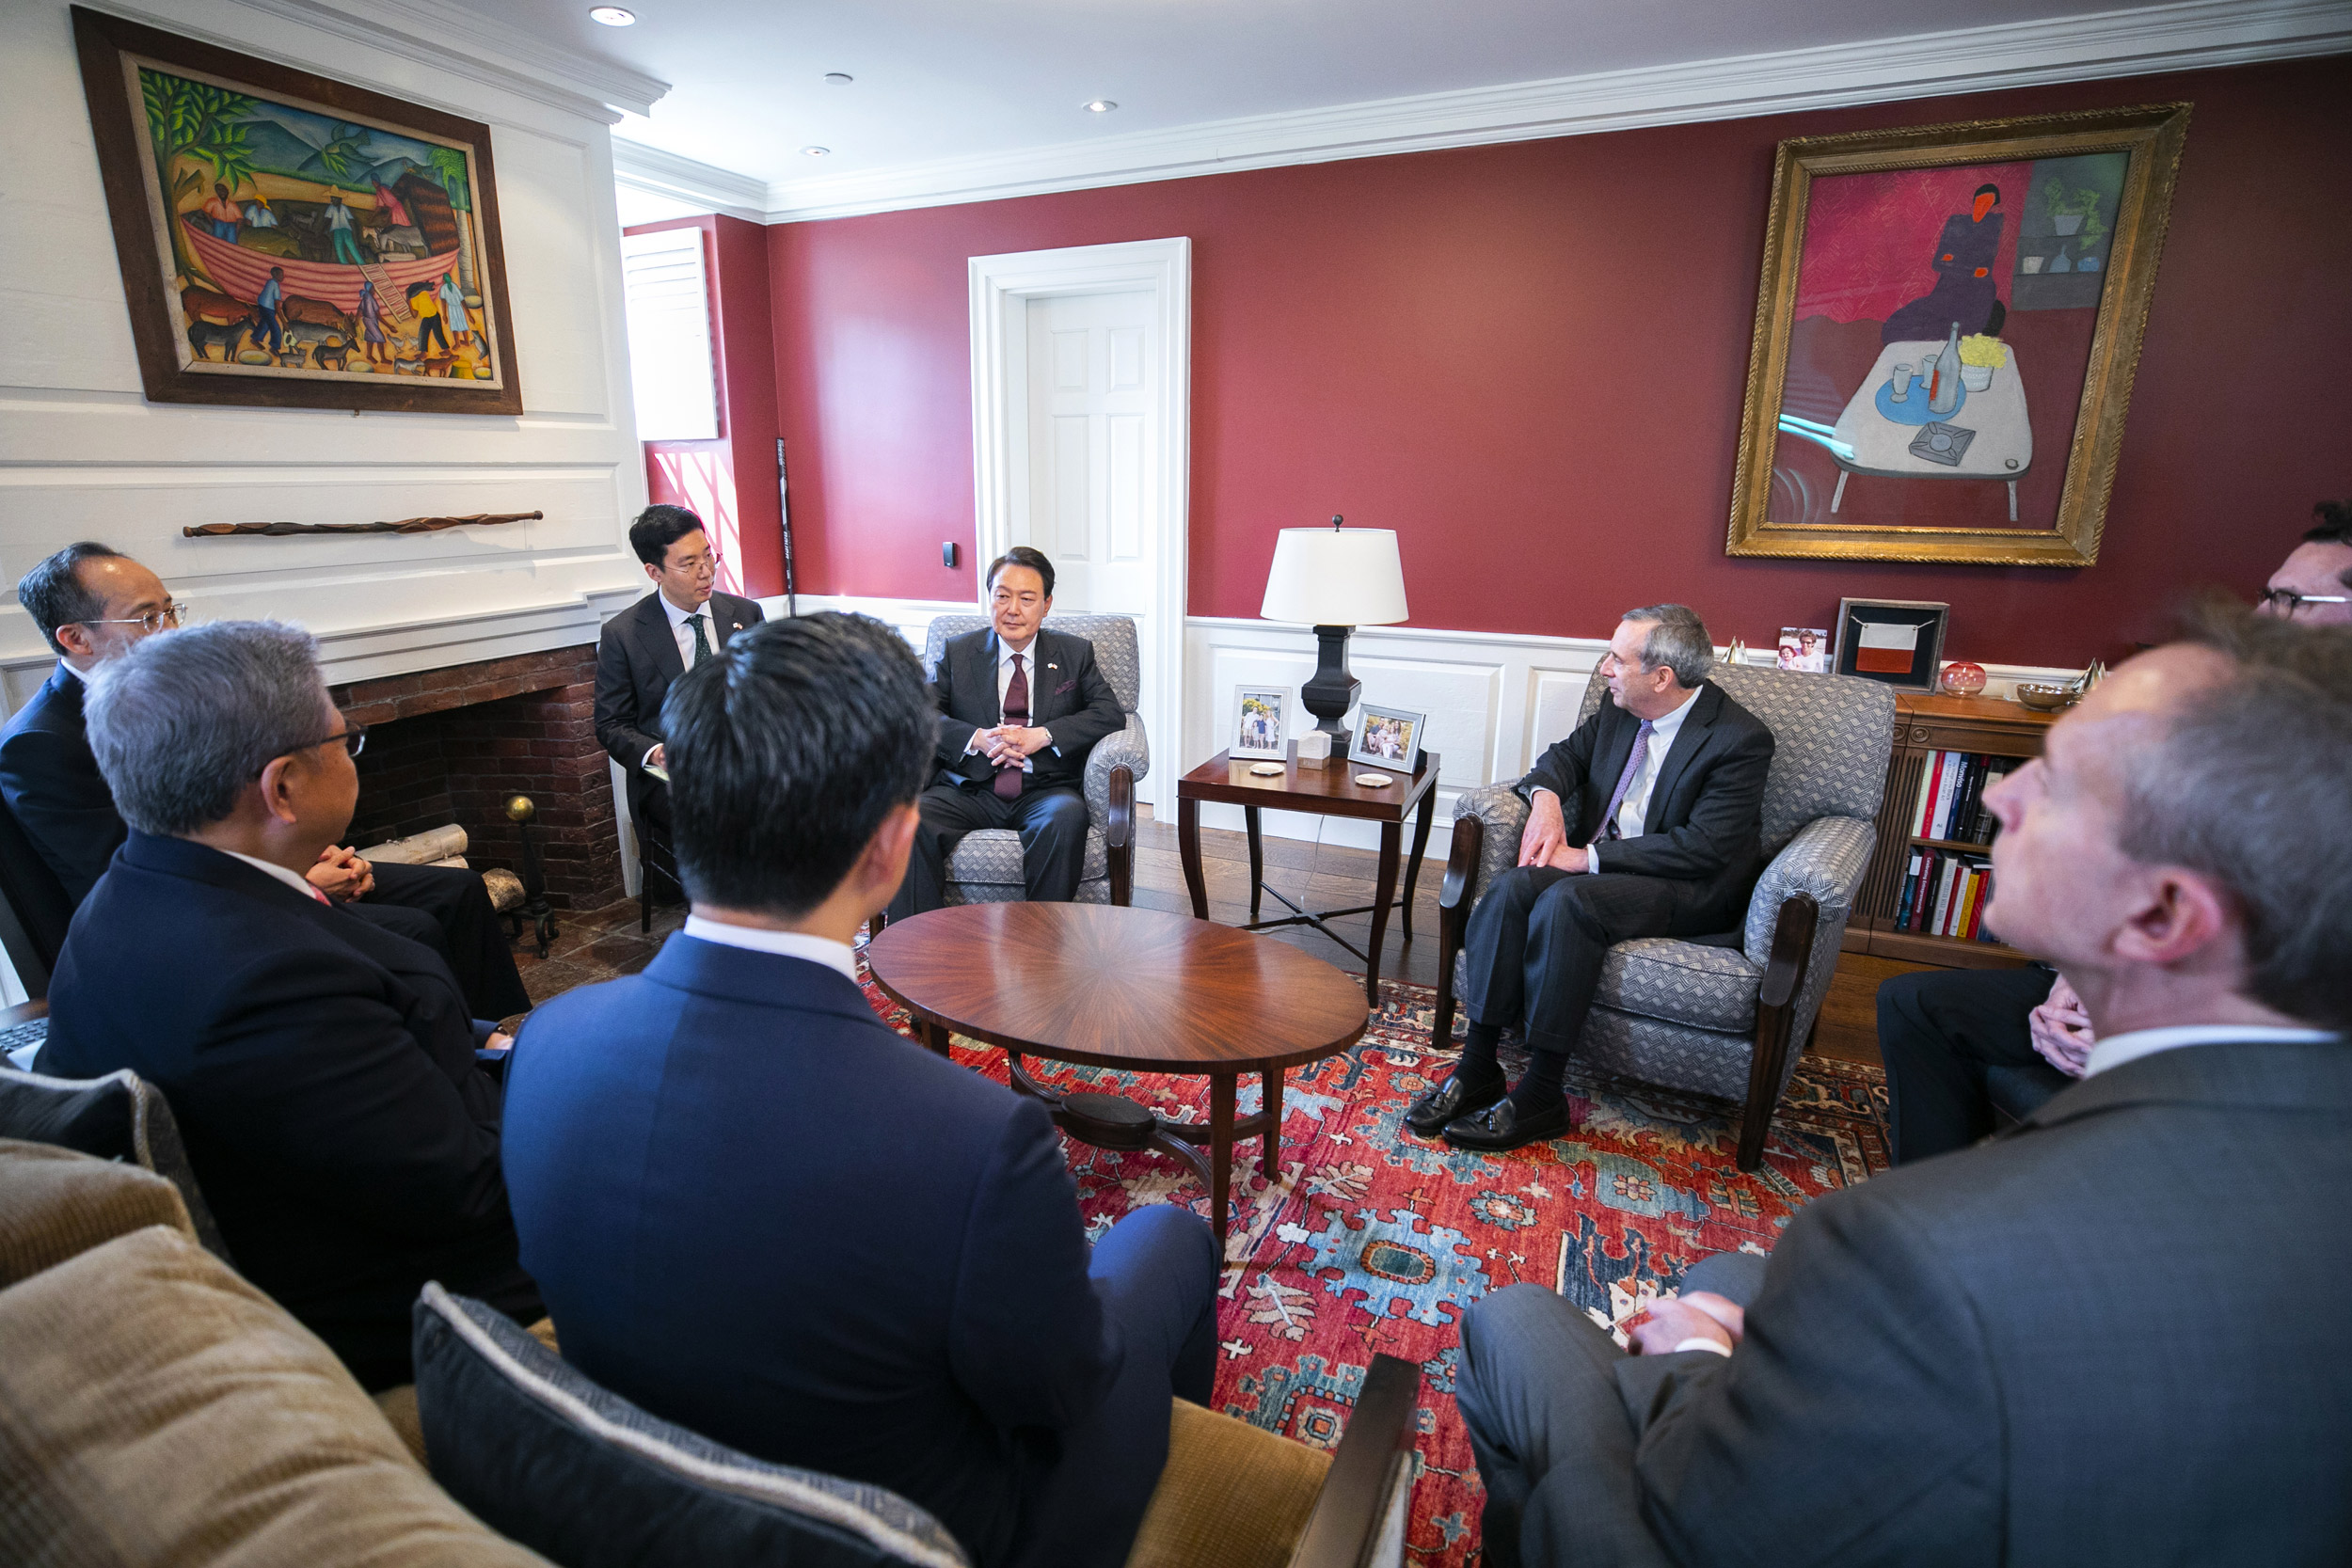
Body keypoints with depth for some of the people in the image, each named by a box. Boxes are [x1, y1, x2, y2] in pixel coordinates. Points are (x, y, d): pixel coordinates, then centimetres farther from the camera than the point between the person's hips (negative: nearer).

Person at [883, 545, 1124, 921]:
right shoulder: (958, 652, 14)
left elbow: (1110, 714, 1)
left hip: (1045, 790, -1)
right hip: (971, 790, 1)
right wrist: (977, 738, -16)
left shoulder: (1075, 653, 13)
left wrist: (1042, 735, -14)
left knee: (1066, 816, -35)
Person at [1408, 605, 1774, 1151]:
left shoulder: (1741, 738, -15)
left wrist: (1587, 857, -22)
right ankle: (1476, 1071, -21)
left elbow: (1702, 847, -22)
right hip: (1595, 860, 6)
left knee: (1566, 900, -35)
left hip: (1689, 888, -6)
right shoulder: (1620, 707, 5)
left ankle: (1540, 1097, -26)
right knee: (1511, 888, -25)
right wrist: (1546, 797, -7)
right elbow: (1567, 753, 19)